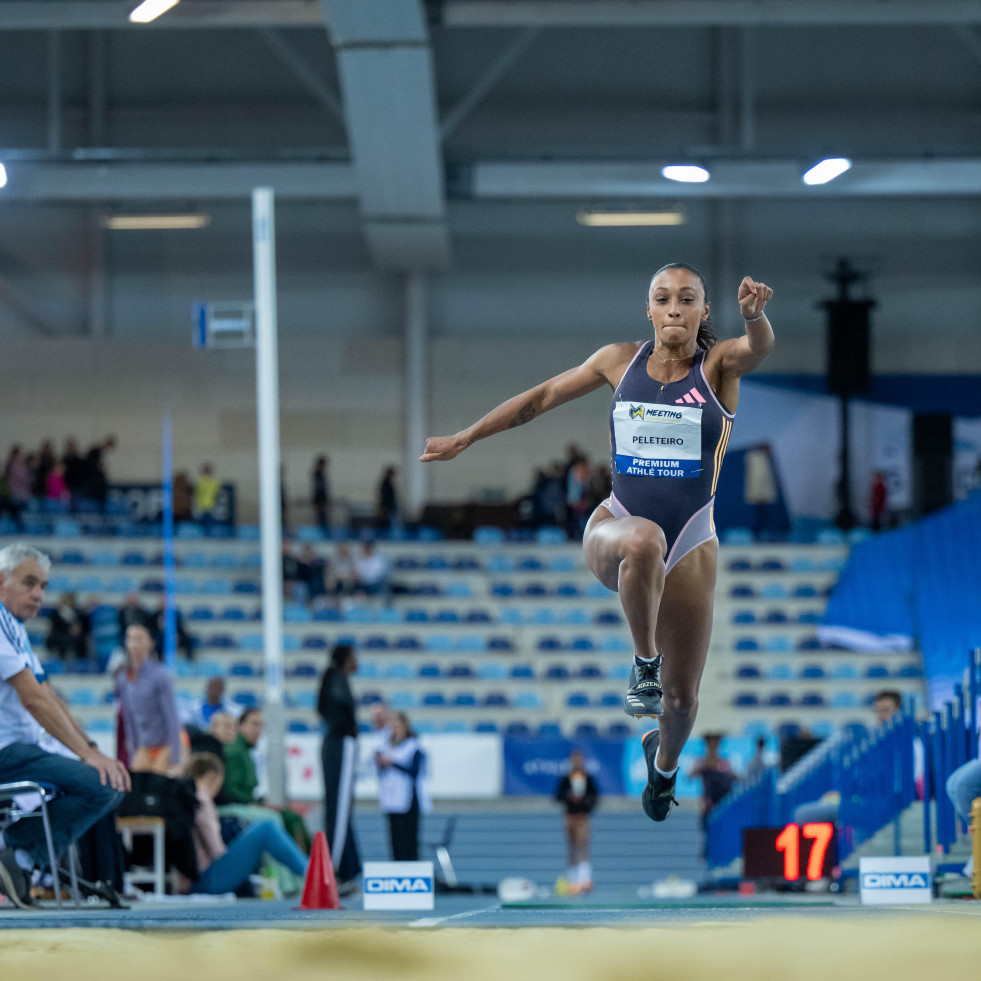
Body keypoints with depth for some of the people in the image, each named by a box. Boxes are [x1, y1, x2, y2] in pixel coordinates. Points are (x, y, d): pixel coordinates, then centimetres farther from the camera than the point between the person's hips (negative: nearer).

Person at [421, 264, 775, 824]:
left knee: (682, 700, 6)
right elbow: (544, 397, 16)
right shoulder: (621, 362, 3)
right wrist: (465, 439, 19)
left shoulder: (719, 367, -4)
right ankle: (645, 661, -23)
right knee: (643, 539, -41)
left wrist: (755, 314, -51)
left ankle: (665, 761, 42)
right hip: (615, 528, 0)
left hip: (690, 547, 0)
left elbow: (759, 348, -27)